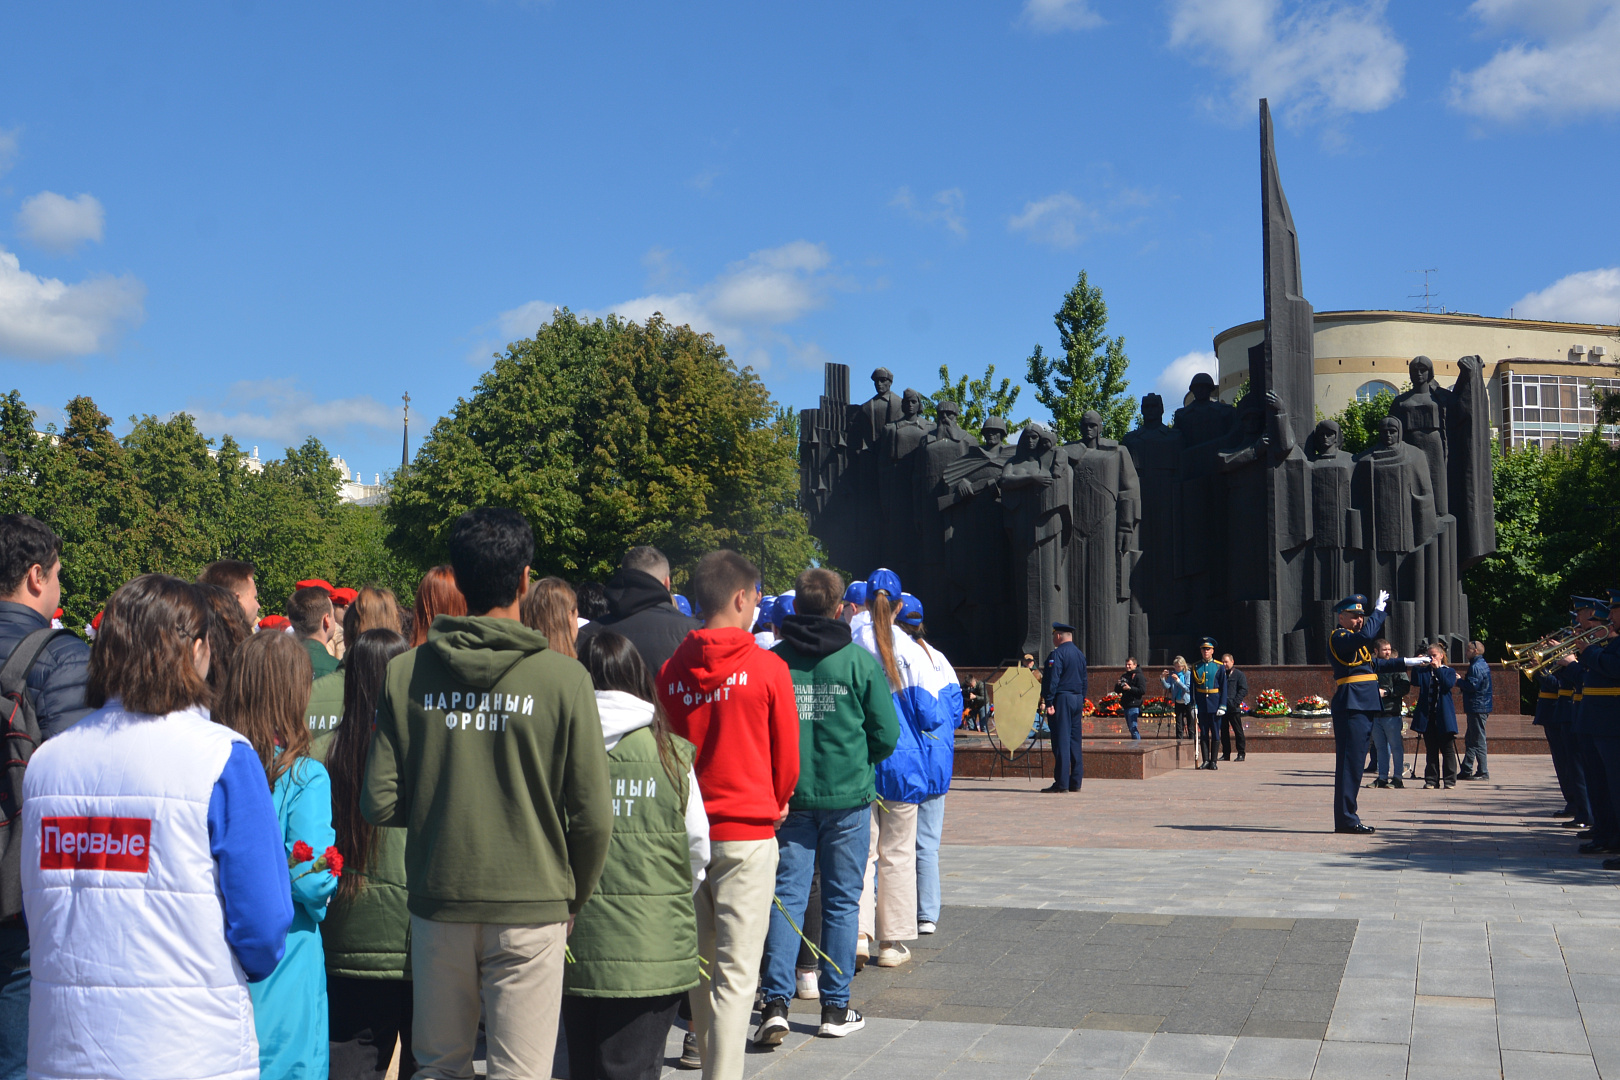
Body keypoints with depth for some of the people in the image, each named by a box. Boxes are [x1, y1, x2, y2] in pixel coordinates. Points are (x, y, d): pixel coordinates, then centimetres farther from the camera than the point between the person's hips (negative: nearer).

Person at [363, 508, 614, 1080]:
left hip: (437, 902, 3)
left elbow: (380, 804, -4)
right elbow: (592, 817, -9)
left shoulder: (404, 674, -5)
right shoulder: (563, 678, -11)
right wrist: (574, 896, 8)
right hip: (531, 906, -3)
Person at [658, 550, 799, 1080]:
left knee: (701, 962, 17)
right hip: (747, 833, -4)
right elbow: (786, 756, 1)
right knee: (736, 972, -3)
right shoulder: (767, 667, -8)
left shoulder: (670, 670, 0)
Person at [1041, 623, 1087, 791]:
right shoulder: (1080, 654, 16)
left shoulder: (1057, 654, -11)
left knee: (1061, 741, -8)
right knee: (1075, 741, 10)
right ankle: (1076, 782, 11)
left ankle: (1061, 783, -10)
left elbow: (1052, 680, -17)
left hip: (1062, 699, -8)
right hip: (1077, 700, 8)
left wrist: (1049, 702, -17)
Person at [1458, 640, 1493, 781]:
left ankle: (1483, 772, -4)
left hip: (1477, 708, -11)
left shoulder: (1476, 667, -16)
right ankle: (1466, 770, 18)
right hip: (1481, 707, 11)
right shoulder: (1483, 665, 17)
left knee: (1478, 740, -6)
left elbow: (1472, 686, -23)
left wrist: (1459, 680, -10)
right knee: (1470, 740, 14)